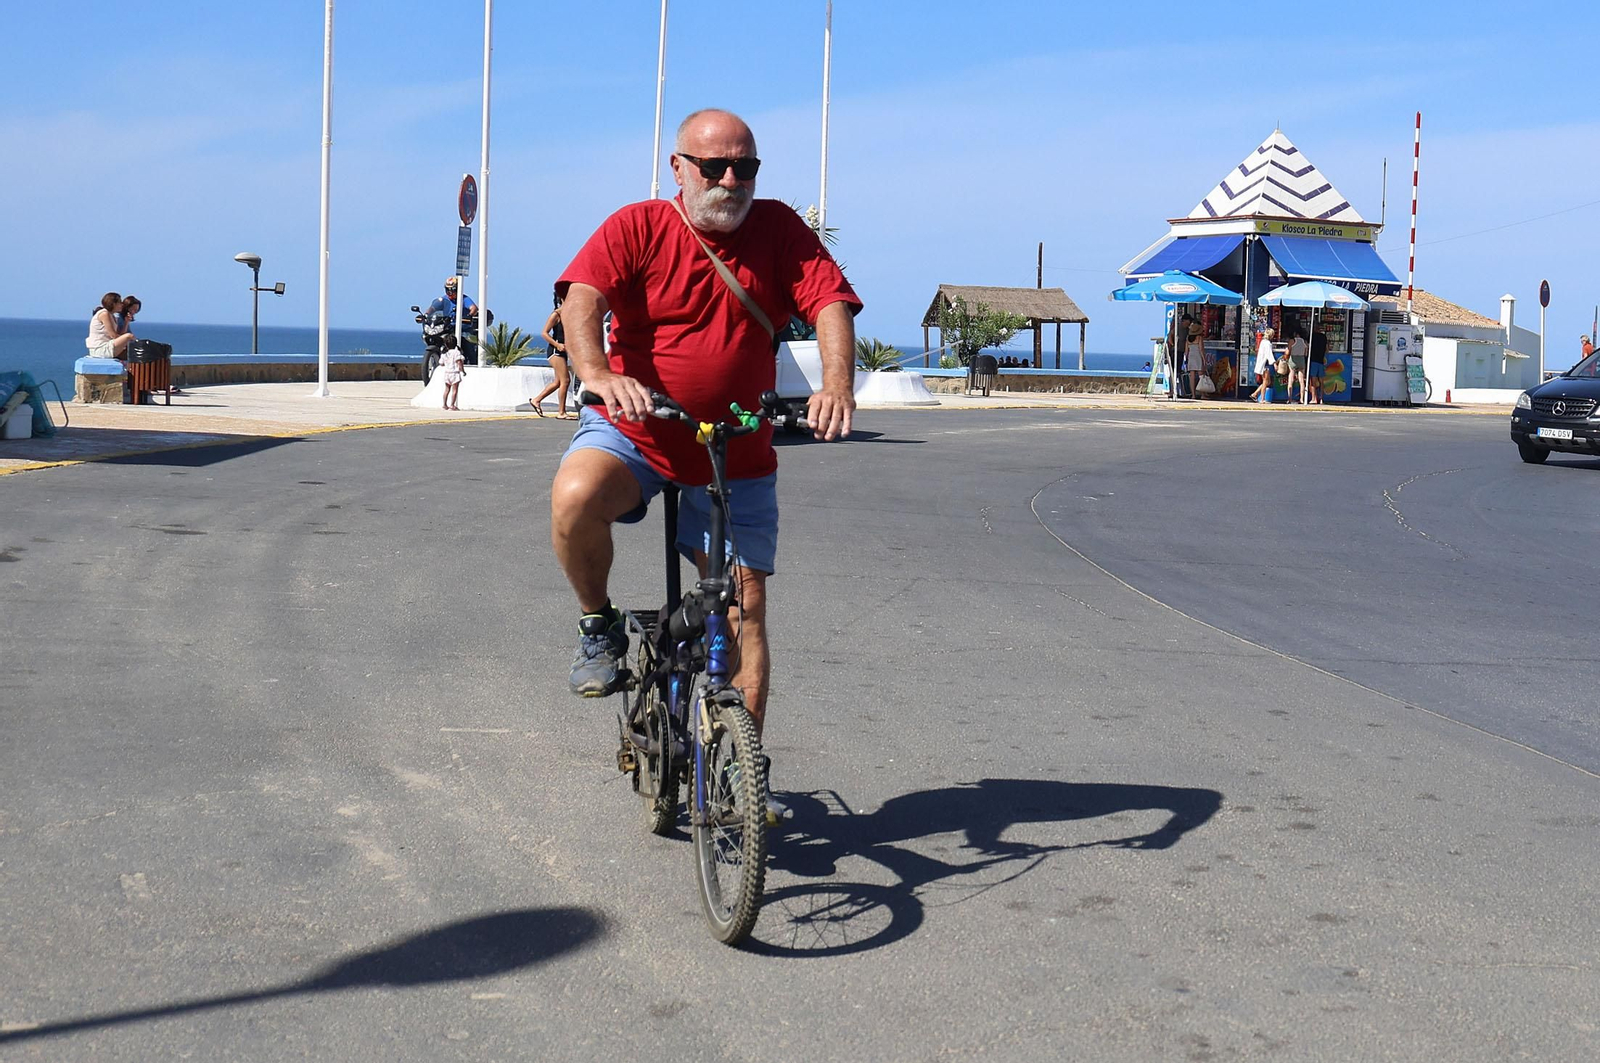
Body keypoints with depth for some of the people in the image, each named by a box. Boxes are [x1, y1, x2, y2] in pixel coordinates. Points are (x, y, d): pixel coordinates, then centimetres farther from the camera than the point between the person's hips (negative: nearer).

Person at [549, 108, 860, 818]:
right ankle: (599, 627, -5)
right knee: (575, 498, -34)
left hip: (736, 459, 2)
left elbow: (831, 303, -10)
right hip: (633, 433, -1)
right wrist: (598, 375, -40)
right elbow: (581, 297, -19)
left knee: (743, 613, 0)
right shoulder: (637, 228, -5)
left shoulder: (779, 231, 1)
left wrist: (837, 385, -30)